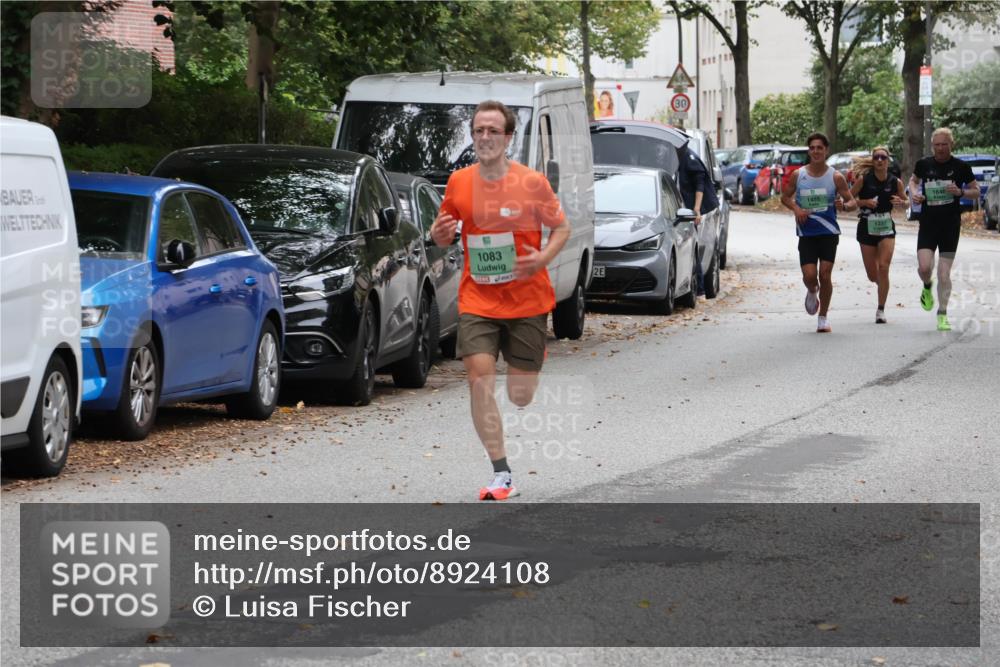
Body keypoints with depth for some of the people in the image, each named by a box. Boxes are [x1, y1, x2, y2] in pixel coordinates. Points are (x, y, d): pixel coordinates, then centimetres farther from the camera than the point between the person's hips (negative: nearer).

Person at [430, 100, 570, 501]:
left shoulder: (532, 183, -6)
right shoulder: (458, 183, 1)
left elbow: (561, 228, 4)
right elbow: (445, 235, 14)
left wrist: (543, 258, -15)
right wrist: (440, 235, -10)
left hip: (527, 300, -1)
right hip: (477, 299, 1)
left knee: (520, 396, 2)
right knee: (479, 379, -16)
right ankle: (502, 476, -10)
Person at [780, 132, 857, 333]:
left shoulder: (835, 177, -2)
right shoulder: (797, 175, 2)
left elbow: (853, 202, 1)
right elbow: (785, 197, 14)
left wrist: (844, 205, -22)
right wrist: (795, 209, -6)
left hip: (829, 233, -1)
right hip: (806, 233, 1)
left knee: (825, 274, -7)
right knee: (809, 275, -9)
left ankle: (823, 317, 9)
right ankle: (812, 292, 29)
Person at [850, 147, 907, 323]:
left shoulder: (896, 182, -3)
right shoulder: (863, 179, -8)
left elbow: (905, 201, 11)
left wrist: (900, 202, -12)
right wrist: (865, 202, -19)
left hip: (886, 228, 0)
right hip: (867, 228, 0)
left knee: (883, 267, -14)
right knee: (872, 275, 5)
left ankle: (881, 310, -5)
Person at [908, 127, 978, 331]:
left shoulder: (961, 167, -2)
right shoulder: (924, 164, 2)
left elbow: (976, 191, 7)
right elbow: (913, 179, 22)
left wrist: (960, 192, -14)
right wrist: (913, 193, 0)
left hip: (950, 225, -1)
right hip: (927, 224, 1)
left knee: (944, 274, 0)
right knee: (924, 267, -14)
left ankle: (942, 314, 12)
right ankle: (927, 287, 22)